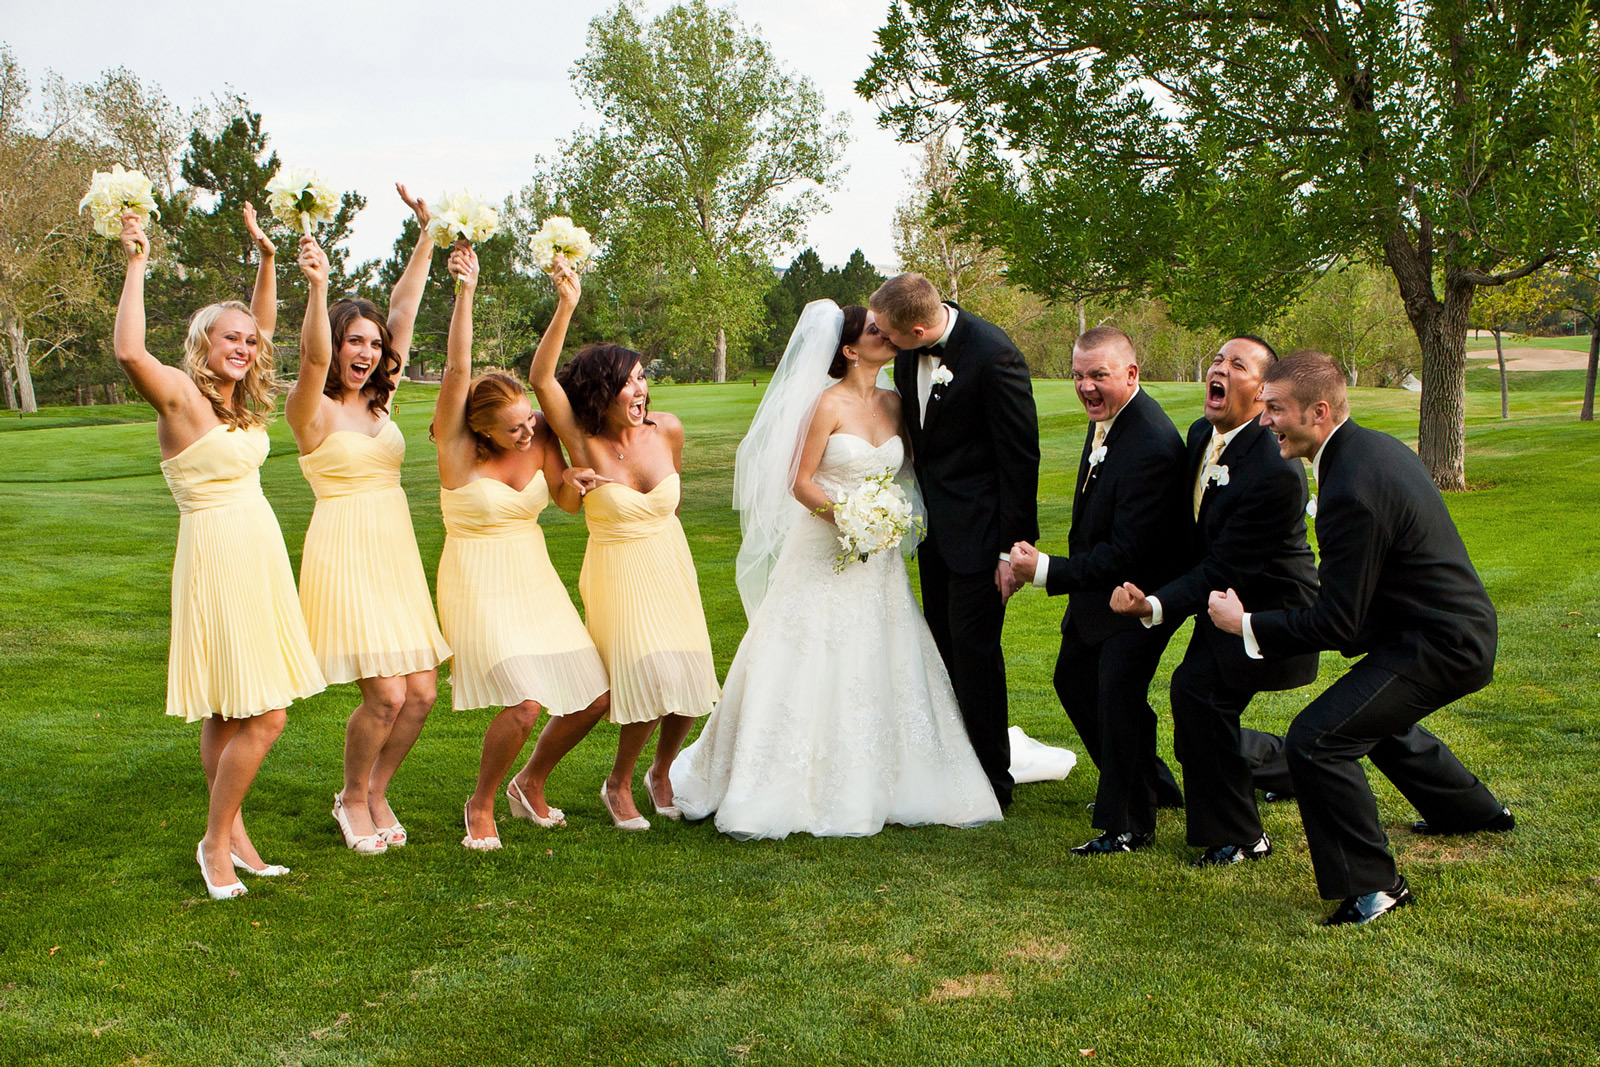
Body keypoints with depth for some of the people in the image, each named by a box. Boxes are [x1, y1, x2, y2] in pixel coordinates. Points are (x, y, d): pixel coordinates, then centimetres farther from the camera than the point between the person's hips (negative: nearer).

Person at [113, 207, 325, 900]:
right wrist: (136, 265, -24)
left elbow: (266, 325, 24)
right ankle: (217, 842, 7)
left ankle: (231, 834, 22)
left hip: (260, 555, 8)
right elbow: (128, 350, -31)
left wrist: (266, 257, 15)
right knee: (261, 717, -8)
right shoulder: (180, 395, -10)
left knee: (230, 715, 14)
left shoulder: (240, 401, 11)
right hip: (218, 557, -8)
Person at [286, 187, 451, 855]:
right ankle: (352, 799, 14)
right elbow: (314, 357, -25)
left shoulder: (379, 400, 12)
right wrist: (317, 287, -40)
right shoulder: (311, 408, -4)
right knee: (386, 694, -12)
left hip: (396, 555, 6)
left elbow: (403, 313, 7)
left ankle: (377, 793, 24)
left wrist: (428, 235, 3)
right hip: (345, 555, -6)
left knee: (422, 691, 1)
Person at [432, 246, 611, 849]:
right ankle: (482, 804, 5)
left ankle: (531, 783, 29)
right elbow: (458, 372, -29)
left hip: (537, 583, 6)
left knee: (593, 697, 3)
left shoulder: (540, 439, -2)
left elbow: (568, 502, 6)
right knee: (525, 703, -22)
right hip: (479, 588, -6)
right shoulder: (458, 449, -15)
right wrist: (466, 290, -37)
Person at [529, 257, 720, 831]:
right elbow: (541, 379, -30)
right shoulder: (584, 442, -16)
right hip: (618, 574, -4)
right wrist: (566, 307, -38)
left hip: (671, 567, 4)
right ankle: (619, 784, 13)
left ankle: (661, 772, 32)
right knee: (652, 681, -14)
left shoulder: (667, 430, -8)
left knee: (689, 682, 3)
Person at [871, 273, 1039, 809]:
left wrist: (1013, 545, -17)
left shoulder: (994, 355, -23)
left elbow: (1020, 456, -18)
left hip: (978, 525, -8)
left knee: (973, 648, -3)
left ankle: (992, 784, 11)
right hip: (932, 520, 8)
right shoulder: (908, 351, -2)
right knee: (944, 646, 15)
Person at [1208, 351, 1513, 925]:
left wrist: (1247, 624, -14)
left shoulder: (1351, 492, -28)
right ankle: (1475, 811, 55)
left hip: (1438, 646, -11)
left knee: (1316, 739, -19)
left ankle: (1372, 886, -7)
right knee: (1376, 717, 33)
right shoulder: (1375, 445, 3)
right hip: (1461, 626, 11)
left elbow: (1336, 623, -24)